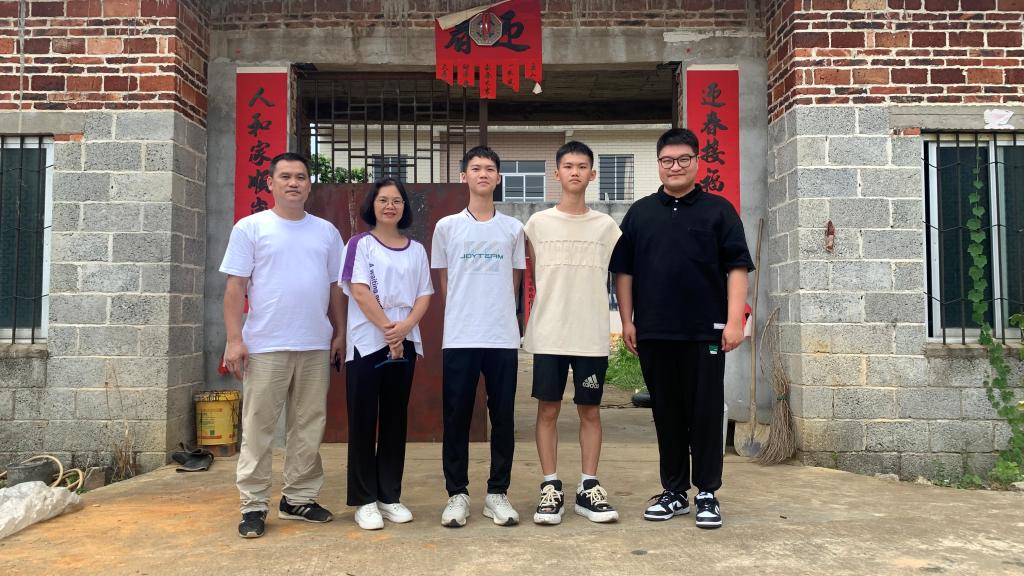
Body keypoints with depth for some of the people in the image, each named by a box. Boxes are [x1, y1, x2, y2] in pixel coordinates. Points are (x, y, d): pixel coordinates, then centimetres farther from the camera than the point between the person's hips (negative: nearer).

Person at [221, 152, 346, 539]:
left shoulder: (326, 231, 12)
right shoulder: (251, 228, 1)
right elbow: (235, 287, -3)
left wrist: (339, 333, 11)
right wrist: (234, 339, -10)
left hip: (315, 346, 4)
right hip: (265, 345, -4)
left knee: (308, 426, 10)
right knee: (258, 427, 1)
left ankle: (298, 499, 22)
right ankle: (253, 505, 10)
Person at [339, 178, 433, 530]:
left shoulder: (416, 250, 13)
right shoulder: (360, 244, 2)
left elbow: (424, 295, 7)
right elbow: (360, 291, -9)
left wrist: (405, 326, -12)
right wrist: (387, 329, -14)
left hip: (406, 343, 4)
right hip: (367, 342, -3)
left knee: (395, 419, 7)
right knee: (363, 420, -1)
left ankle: (390, 496, 16)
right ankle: (365, 501, 6)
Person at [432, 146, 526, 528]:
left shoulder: (513, 229, 9)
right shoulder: (447, 226, 7)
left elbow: (514, 282, 14)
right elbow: (443, 282, 11)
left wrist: (495, 313, 8)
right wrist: (463, 316, 7)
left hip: (503, 338, 1)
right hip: (459, 338, -1)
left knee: (502, 417, 5)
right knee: (456, 418, 3)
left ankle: (497, 493, 16)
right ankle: (457, 494, 14)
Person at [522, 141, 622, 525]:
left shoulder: (606, 226, 6)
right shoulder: (538, 223, 4)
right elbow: (534, 278, 10)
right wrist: (551, 307, 6)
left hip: (592, 335, 1)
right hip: (548, 334, -1)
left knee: (590, 411, 7)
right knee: (548, 410, 2)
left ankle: (589, 488, 16)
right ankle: (551, 489, 12)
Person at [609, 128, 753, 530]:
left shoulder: (718, 210, 5)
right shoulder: (640, 213, 11)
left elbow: (737, 267, -1)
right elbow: (624, 271, 11)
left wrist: (734, 321, -10)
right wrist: (627, 321, 5)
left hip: (705, 332, -2)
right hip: (654, 333, 2)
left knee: (706, 413, 2)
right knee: (667, 414, 9)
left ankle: (707, 494, 13)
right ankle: (674, 492, 20)